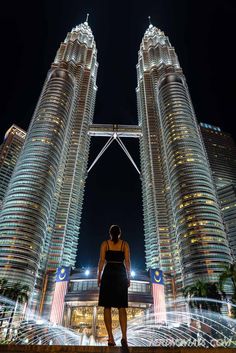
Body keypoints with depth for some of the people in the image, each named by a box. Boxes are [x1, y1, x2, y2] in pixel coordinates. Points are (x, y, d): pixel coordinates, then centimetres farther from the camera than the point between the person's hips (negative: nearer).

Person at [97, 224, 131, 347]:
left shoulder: (105, 243, 6)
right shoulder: (125, 244, 7)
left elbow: (102, 261, 0)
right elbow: (127, 261, 2)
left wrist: (99, 276, 3)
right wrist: (128, 277, 6)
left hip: (108, 274, 0)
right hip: (121, 274, 1)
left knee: (107, 307, 5)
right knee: (122, 307, 4)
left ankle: (111, 338, 3)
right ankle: (124, 337, -10)